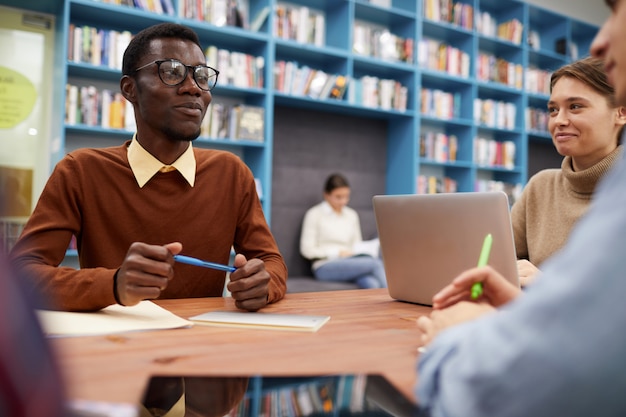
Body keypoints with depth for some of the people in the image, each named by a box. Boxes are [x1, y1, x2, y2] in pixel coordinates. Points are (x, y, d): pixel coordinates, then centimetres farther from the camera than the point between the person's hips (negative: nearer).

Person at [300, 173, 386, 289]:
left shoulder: (352, 215, 18)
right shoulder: (314, 214, 2)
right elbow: (307, 250, -3)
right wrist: (338, 253, -11)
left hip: (351, 264, 5)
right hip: (326, 266, -4)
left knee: (372, 285, -34)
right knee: (375, 264, -30)